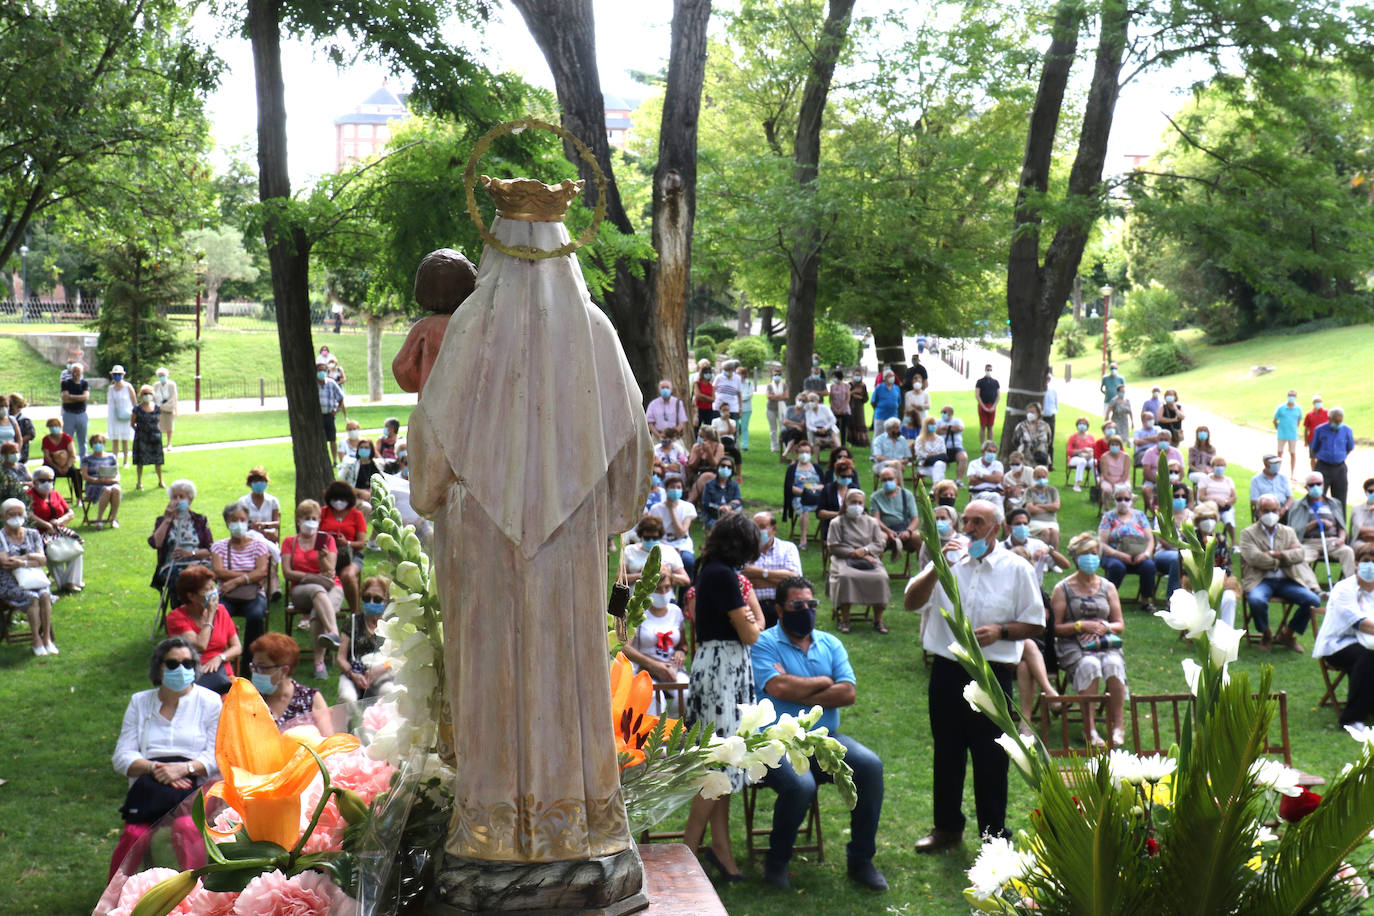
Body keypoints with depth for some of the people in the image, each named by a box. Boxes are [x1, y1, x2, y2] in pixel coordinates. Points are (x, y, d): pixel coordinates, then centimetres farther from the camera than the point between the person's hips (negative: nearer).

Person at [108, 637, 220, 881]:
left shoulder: (210, 702, 13)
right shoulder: (139, 702, 19)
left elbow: (218, 755, 3)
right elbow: (122, 757, 10)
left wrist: (185, 767, -14)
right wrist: (154, 768, -9)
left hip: (195, 786, -1)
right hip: (148, 788, 2)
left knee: (187, 828, -35)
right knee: (136, 834, -30)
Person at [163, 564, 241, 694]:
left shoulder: (221, 610, 13)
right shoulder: (176, 616, 0)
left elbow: (237, 647, 12)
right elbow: (200, 646, -13)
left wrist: (219, 658, -8)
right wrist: (210, 615, -5)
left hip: (220, 671, 3)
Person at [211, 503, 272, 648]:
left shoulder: (258, 544, 10)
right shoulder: (219, 546, 12)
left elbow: (262, 571, -5)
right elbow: (218, 572, -4)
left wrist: (236, 581, -18)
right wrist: (250, 576, -10)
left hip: (253, 595, 0)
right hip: (227, 597, 1)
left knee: (256, 615, -33)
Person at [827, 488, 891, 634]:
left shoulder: (871, 522, 19)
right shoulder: (837, 523, 12)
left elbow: (880, 544, 9)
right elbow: (834, 547, 2)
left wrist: (865, 550, -11)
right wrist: (854, 553, -9)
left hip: (869, 558, 2)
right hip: (845, 559, -2)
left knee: (880, 578, -30)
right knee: (846, 577, -36)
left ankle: (878, 619, -17)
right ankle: (844, 619, -26)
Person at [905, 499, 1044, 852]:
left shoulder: (1016, 568, 0)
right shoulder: (948, 561, 6)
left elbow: (1035, 624, 2)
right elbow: (912, 601, -4)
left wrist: (1000, 631, -15)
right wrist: (937, 569, -18)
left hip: (993, 674, -3)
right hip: (947, 670, 3)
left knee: (991, 758, 3)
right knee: (946, 753, 13)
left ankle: (994, 833, 16)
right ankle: (947, 828, 26)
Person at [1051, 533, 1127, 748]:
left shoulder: (1107, 587, 17)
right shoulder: (1062, 589, 7)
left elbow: (1120, 624, 15)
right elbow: (1056, 628, 1)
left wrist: (1105, 627, -6)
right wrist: (1082, 626, -13)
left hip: (1106, 644, 2)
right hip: (1073, 645, -2)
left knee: (1113, 664, -34)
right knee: (1089, 665, -37)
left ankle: (1118, 727, -32)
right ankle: (1089, 730, -36)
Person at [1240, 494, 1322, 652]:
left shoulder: (1288, 532, 20)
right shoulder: (1248, 533, 8)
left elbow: (1300, 554, 3)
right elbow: (1254, 558, -9)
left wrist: (1276, 555, -9)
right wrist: (1281, 560, -4)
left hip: (1287, 580, 4)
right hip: (1261, 580, -4)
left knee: (1313, 600, -21)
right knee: (1256, 600, -37)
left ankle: (1288, 633, 3)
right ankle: (1266, 634, -6)